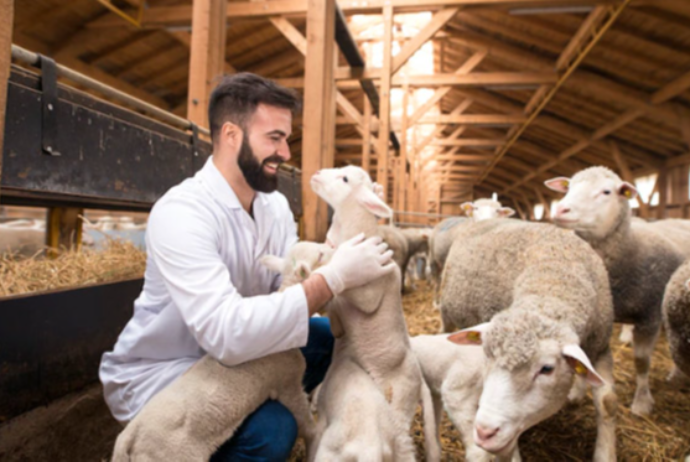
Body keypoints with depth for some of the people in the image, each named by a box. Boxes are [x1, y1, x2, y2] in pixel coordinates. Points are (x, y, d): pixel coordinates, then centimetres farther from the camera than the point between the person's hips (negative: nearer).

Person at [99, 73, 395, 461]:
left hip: (227, 355, 7)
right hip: (154, 376, -7)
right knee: (273, 429, -29)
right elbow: (227, 334, -38)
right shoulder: (181, 212, -28)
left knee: (332, 335, -3)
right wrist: (334, 277, -36)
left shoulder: (274, 204, -3)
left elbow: (295, 282, -9)